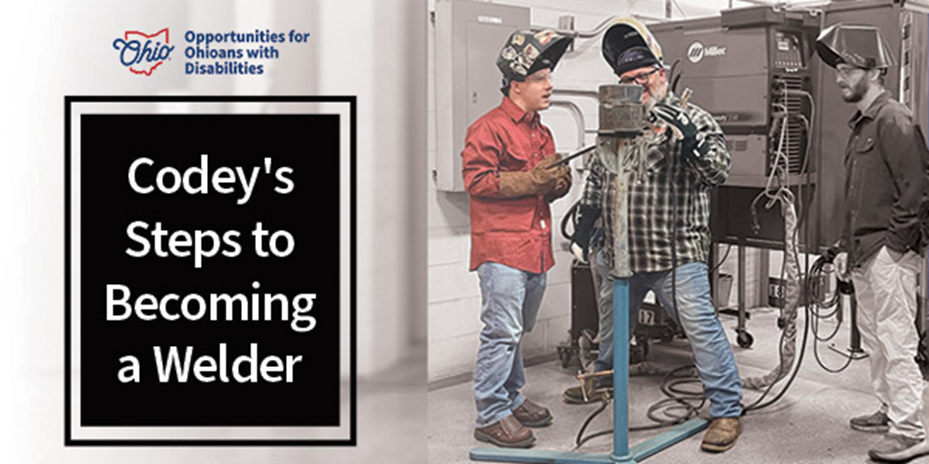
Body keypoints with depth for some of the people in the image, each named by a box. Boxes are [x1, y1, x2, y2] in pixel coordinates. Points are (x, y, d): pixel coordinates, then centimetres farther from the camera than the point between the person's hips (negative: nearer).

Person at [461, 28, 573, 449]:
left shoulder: (541, 133, 20)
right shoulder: (489, 128, -8)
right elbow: (476, 180, -15)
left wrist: (558, 183, 4)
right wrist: (530, 181, -19)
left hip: (536, 248, 9)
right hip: (501, 246, -9)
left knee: (518, 330, 17)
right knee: (503, 331, -8)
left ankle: (511, 399, 29)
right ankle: (490, 416, 0)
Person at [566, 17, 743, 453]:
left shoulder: (691, 119, -5)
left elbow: (718, 171, -15)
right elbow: (596, 179, 21)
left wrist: (689, 138, -31)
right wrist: (584, 227, 19)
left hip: (676, 255, -6)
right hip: (620, 252, 6)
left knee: (701, 326, -7)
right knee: (612, 320, 23)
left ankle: (727, 411, 2)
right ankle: (604, 378, 46)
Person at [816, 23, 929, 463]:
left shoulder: (893, 119, -12)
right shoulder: (860, 124, 18)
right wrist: (846, 246, 18)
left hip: (889, 251, -10)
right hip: (863, 252, 10)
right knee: (872, 336, 16)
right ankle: (890, 410, 29)